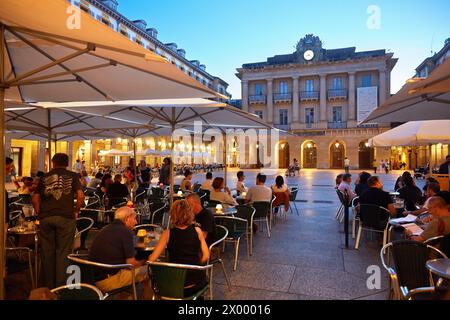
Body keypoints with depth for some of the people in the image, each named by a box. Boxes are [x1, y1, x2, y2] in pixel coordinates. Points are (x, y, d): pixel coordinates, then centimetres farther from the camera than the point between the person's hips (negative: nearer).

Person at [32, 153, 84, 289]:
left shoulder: (44, 178, 13)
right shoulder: (72, 176, 5)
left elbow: (35, 198, 7)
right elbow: (80, 196, -7)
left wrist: (39, 213, 15)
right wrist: (76, 211, 5)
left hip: (46, 217, 3)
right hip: (66, 217, -2)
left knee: (47, 252, 11)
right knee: (63, 252, 3)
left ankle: (48, 286, 20)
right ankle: (61, 286, 7)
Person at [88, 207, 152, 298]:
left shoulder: (105, 230, 14)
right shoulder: (125, 232, -11)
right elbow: (131, 263, -13)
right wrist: (143, 262, 9)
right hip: (108, 281, -9)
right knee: (147, 270, 1)